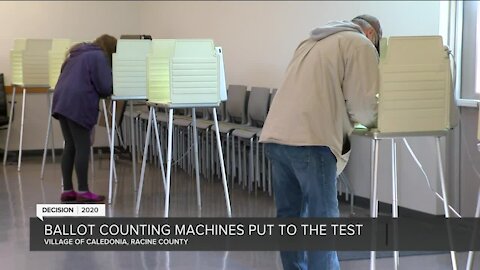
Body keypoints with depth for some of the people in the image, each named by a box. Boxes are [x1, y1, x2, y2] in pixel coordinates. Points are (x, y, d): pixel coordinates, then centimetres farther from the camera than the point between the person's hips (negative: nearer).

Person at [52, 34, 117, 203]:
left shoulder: (78, 54, 25)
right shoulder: (99, 57, -2)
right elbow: (105, 87, -9)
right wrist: (107, 92, 13)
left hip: (61, 101, 9)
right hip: (78, 105, -9)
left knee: (70, 147, 12)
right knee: (83, 147, -4)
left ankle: (67, 190, 13)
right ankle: (83, 192, -2)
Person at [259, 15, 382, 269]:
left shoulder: (312, 41, 29)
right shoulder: (361, 44, 5)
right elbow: (364, 103, -2)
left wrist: (341, 119, 28)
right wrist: (365, 121, 18)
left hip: (275, 135, 8)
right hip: (309, 140, -8)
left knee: (289, 215, 14)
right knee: (322, 220, -2)